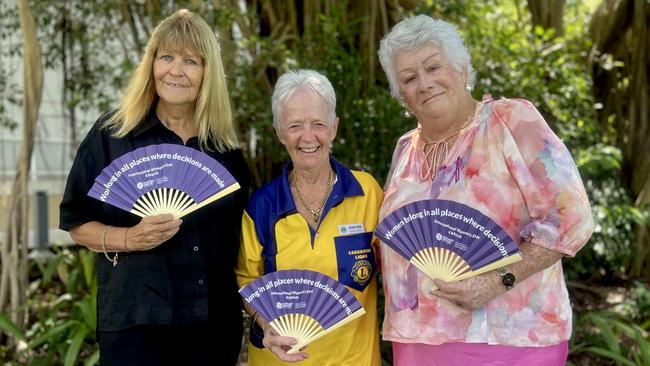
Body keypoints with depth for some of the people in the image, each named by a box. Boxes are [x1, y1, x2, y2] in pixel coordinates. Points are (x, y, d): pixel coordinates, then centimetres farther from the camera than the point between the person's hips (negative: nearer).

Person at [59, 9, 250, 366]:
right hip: (137, 322, -3)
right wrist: (128, 238, -17)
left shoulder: (224, 146, 6)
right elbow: (76, 223, 0)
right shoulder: (111, 135, -2)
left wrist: (249, 301, 10)